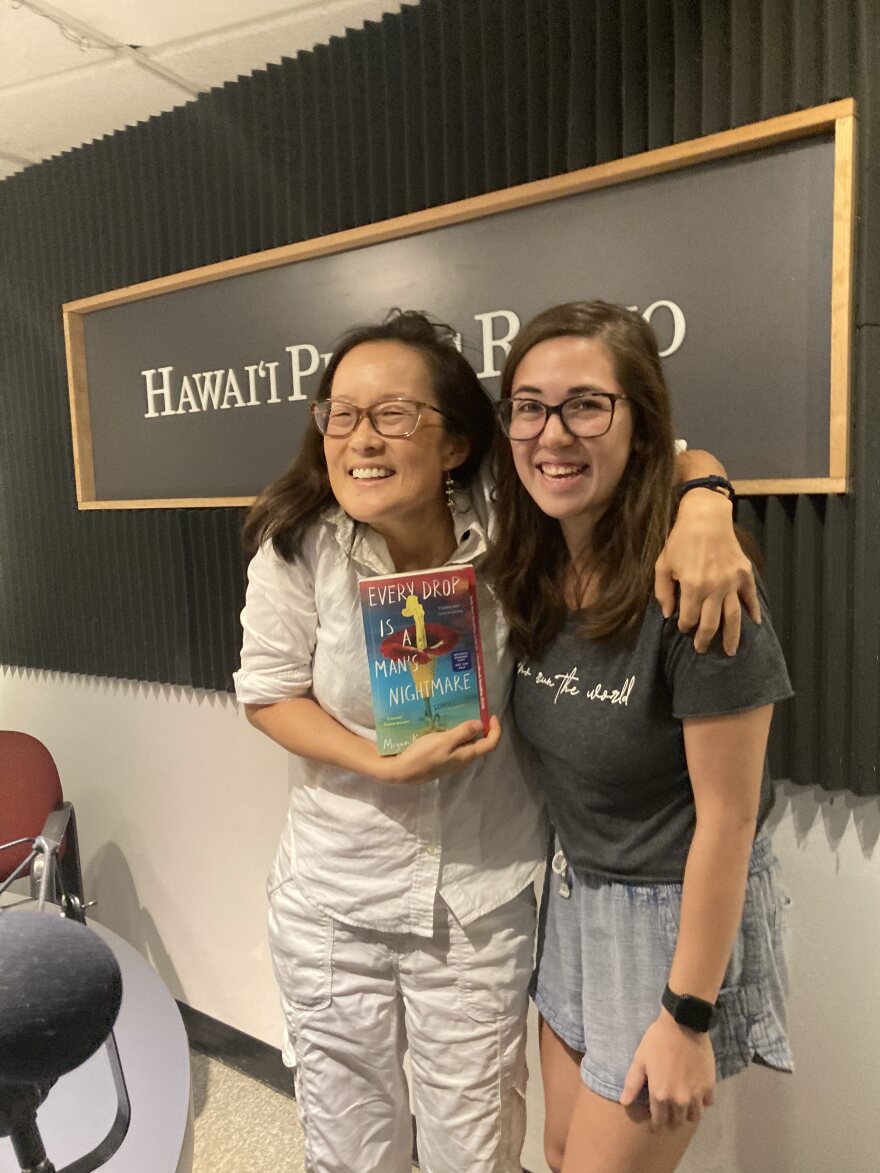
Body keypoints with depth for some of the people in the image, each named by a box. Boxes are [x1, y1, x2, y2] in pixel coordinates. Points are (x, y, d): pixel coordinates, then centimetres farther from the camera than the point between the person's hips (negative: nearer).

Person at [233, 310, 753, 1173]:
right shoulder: (297, 548, -17)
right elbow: (269, 692, -6)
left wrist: (705, 510, -29)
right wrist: (386, 766, -18)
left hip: (482, 904, 0)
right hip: (333, 903, 1)